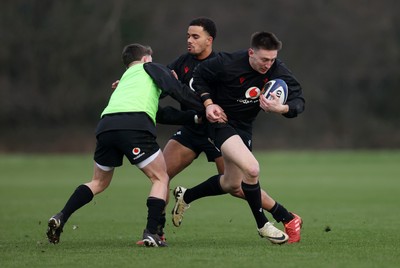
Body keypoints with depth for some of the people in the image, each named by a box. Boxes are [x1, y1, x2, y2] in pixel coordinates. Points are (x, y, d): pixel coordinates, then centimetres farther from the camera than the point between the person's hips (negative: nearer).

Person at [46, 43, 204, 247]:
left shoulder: (124, 80, 40)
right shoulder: (150, 68, 23)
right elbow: (178, 91, 10)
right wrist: (206, 107, 15)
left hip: (106, 124, 6)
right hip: (135, 125, -6)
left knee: (99, 182, 24)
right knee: (160, 179, 8)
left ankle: (61, 218, 9)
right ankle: (152, 233, -7)